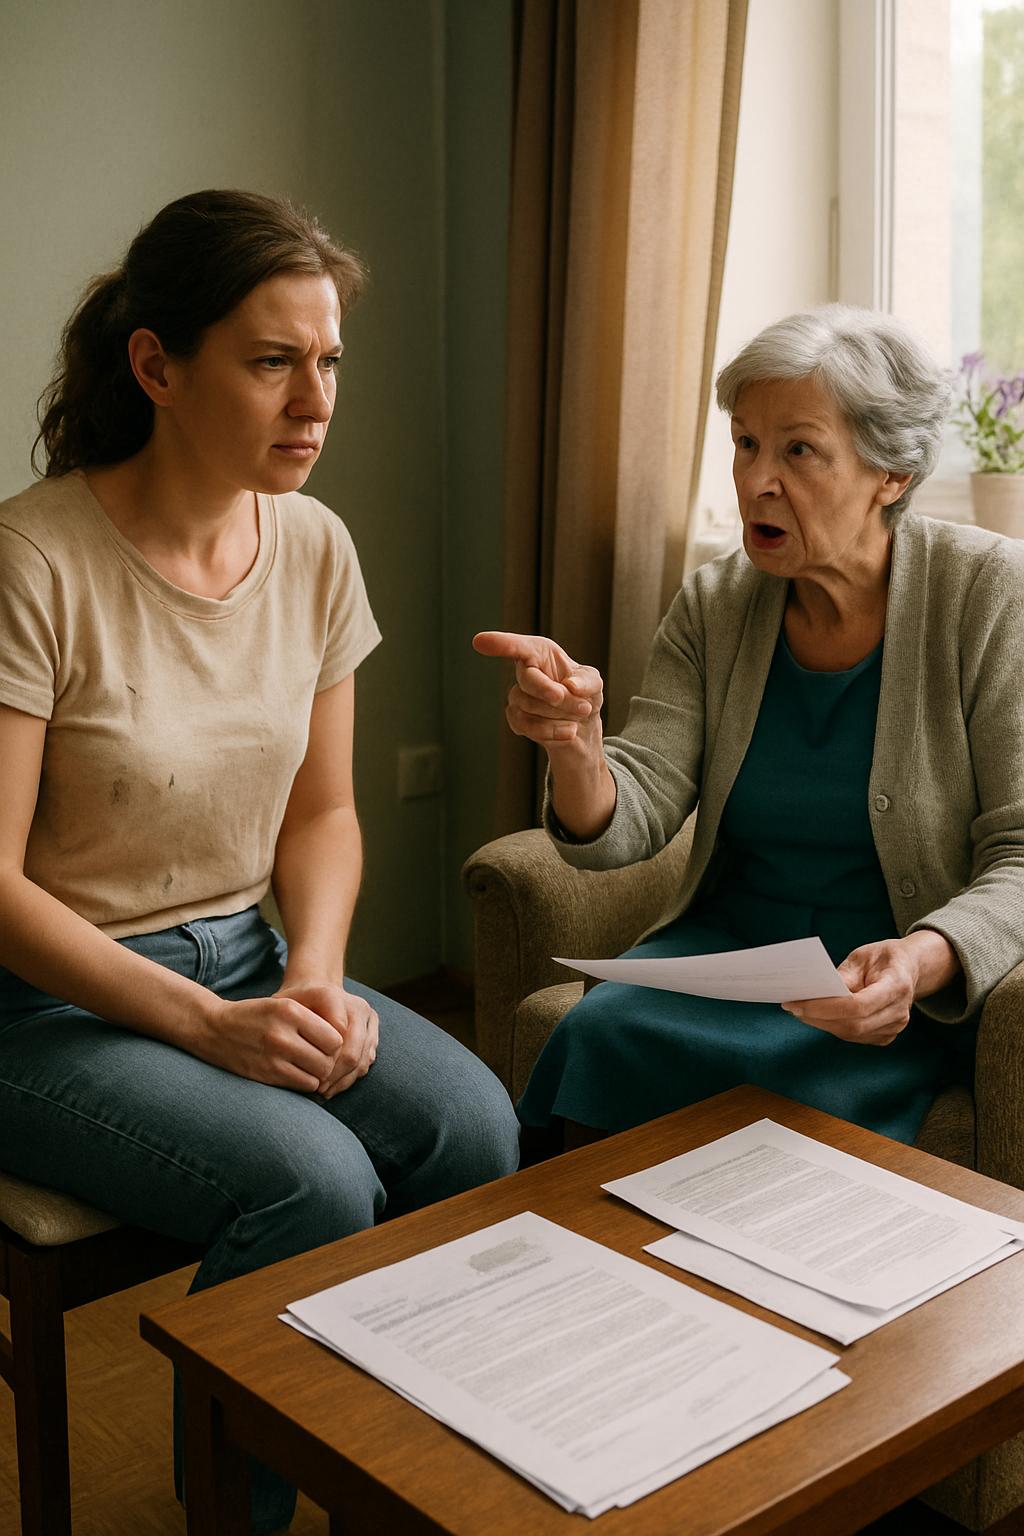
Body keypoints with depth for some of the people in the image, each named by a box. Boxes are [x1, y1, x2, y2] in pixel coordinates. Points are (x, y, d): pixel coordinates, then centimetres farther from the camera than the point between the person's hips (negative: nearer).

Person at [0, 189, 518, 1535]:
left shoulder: (313, 546, 0)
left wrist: (313, 975, -9)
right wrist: (207, 1026, -21)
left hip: (244, 961, 6)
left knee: (474, 1124, -19)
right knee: (316, 1182, -28)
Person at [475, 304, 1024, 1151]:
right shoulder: (714, 605, 2)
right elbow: (623, 826, -7)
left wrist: (922, 962, -31)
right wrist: (575, 742, -29)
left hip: (919, 985, -3)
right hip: (731, 944, 3)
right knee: (604, 1032, -26)